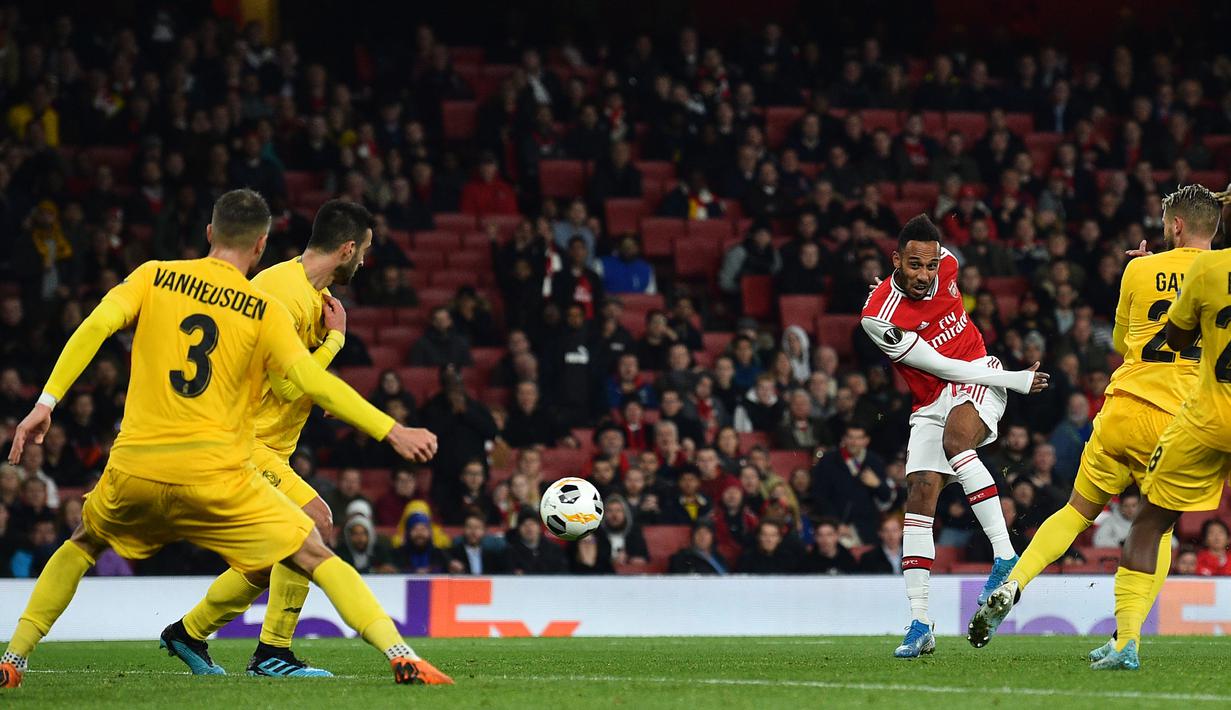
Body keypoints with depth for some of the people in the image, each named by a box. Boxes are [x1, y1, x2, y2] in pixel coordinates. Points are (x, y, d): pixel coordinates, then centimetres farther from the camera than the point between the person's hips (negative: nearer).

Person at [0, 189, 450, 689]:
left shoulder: (154, 278, 7)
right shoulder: (264, 312, 2)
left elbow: (94, 327, -5)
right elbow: (315, 383, -6)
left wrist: (46, 403, -6)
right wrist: (391, 431, -4)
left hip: (134, 469, 2)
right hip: (214, 475, -2)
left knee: (83, 544, 30)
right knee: (315, 557, 5)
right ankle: (399, 654, -10)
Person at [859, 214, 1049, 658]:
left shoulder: (945, 264, -9)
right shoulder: (878, 317, -20)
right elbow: (941, 367, -20)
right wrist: (1016, 380, -19)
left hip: (979, 379, 0)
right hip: (932, 401, 0)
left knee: (955, 440, -31)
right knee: (920, 495, -10)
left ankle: (1006, 556, -37)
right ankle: (920, 624, -9)